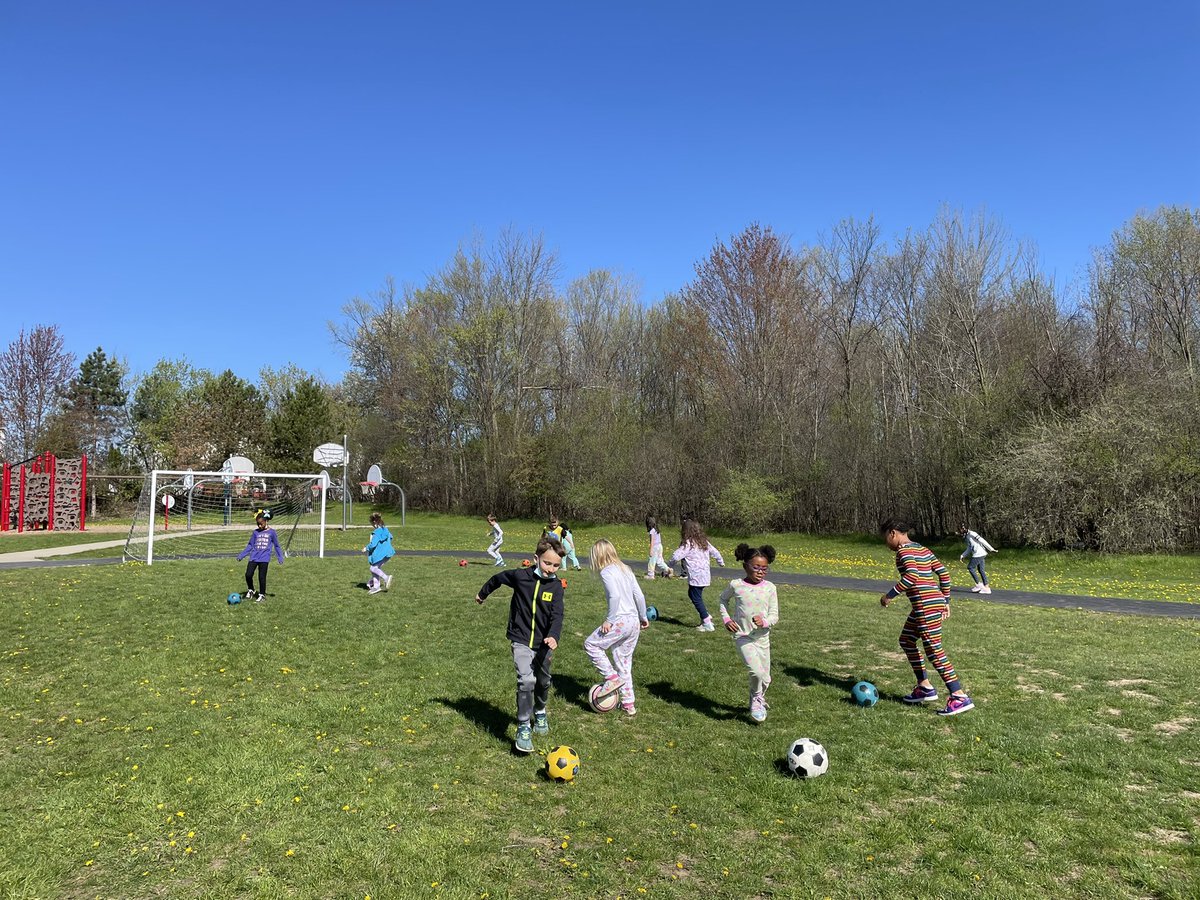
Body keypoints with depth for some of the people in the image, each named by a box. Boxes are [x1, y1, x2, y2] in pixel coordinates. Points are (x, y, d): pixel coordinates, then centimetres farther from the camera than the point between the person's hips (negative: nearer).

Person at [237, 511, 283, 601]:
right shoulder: (255, 532, 10)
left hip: (264, 558, -3)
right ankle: (250, 590, 20)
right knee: (248, 575, -6)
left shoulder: (271, 532, 3)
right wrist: (241, 555, 8)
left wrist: (280, 557, 5)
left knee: (262, 577, -2)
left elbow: (277, 546, 10)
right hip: (254, 558, 3)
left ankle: (262, 595, 16)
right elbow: (250, 545, 14)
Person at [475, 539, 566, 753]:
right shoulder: (520, 576, -12)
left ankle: (539, 712, 49)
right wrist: (482, 593, 24)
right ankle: (523, 728, -7)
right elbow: (498, 578, 8)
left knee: (543, 682, 19)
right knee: (526, 680, -19)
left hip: (544, 643, 3)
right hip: (521, 641, -3)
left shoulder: (556, 585, -8)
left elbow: (557, 615, -17)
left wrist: (553, 636, -35)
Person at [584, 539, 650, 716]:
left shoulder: (606, 572, -8)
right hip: (634, 621, 8)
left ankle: (612, 678, 3)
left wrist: (609, 620, -16)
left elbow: (615, 595, -22)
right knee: (624, 662, 16)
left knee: (591, 644, 8)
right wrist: (643, 617, 23)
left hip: (620, 621, -8)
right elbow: (639, 595, 14)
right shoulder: (625, 569, 15)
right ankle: (628, 704, 21)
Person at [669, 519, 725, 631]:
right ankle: (707, 617, 19)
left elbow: (675, 557, -19)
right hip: (706, 575, 8)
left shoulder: (688, 544, -14)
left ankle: (707, 624, 2)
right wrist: (721, 562, 37)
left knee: (696, 599, 1)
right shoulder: (704, 542, 9)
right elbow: (715, 552, 19)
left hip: (696, 576, -8)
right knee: (692, 594, 22)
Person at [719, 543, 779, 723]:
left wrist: (764, 621, -24)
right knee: (757, 672, -21)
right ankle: (756, 699, 9)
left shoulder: (769, 588, -5)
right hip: (742, 636, -3)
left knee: (765, 679, 11)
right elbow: (723, 599, 14)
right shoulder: (736, 585, -6)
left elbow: (775, 616, -3)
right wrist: (726, 618, 1)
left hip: (762, 636, 3)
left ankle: (758, 699, 42)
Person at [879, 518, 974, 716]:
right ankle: (925, 687, 23)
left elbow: (911, 576, -25)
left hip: (926, 605, -10)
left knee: (934, 651, -7)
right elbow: (943, 573, 16)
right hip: (936, 602, 10)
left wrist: (890, 595, -18)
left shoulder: (904, 550, -9)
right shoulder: (923, 549, 18)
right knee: (906, 640, 19)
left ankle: (961, 698, -7)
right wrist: (946, 601, 20)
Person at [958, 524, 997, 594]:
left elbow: (982, 541, -14)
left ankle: (979, 584, 1)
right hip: (980, 554, 9)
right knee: (981, 570, 9)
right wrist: (963, 555, 10)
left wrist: (991, 549, -14)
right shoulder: (967, 537, 17)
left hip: (979, 554, -9)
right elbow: (969, 549, 21)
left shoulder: (971, 534, -12)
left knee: (970, 567, -3)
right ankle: (987, 588, 11)